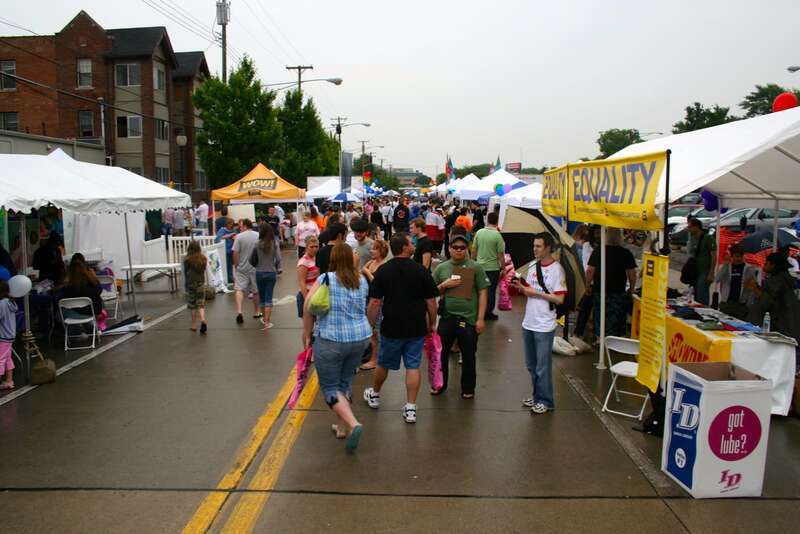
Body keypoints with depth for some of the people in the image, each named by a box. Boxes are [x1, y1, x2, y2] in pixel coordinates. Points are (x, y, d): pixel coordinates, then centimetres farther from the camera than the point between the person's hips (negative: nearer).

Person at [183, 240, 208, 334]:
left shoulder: (187, 260, -12)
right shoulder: (204, 259, -5)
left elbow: (185, 273, -2)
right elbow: (204, 270, 5)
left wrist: (185, 284, 12)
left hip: (190, 284, -1)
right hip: (201, 283, 1)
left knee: (192, 305, 9)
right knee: (201, 303, 7)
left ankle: (194, 325, 14)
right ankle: (203, 320, -16)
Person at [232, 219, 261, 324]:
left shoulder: (239, 237, -8)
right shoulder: (259, 236, -1)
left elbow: (235, 253, -9)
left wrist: (236, 265, 4)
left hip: (242, 268, -2)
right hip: (256, 268, 2)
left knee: (239, 289, -2)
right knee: (256, 290, 13)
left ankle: (239, 311, -17)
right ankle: (257, 312, 24)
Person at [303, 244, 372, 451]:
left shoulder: (325, 279, -9)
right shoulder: (362, 281, 5)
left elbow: (309, 307, -13)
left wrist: (307, 333, -5)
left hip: (331, 340, -5)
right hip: (360, 338, 5)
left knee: (330, 387, 6)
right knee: (345, 381, 20)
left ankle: (353, 424, -11)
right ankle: (343, 427, 27)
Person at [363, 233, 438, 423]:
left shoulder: (382, 271, -6)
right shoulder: (421, 270, -8)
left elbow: (375, 303, -8)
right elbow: (431, 302, -4)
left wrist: (371, 325, 2)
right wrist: (432, 323, 9)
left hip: (391, 328, 1)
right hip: (417, 328, -1)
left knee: (383, 364, 18)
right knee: (413, 366, 6)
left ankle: (374, 395, 40)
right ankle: (410, 408, 7)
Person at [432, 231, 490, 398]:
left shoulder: (475, 268, -2)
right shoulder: (441, 268, 6)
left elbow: (483, 292, -3)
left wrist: (480, 318, -7)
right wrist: (444, 285, -8)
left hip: (468, 319, -2)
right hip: (446, 317, 2)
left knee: (468, 356, 9)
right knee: (441, 353, 10)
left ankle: (468, 388, 25)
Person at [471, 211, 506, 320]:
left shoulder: (479, 232, -3)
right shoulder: (497, 235, -15)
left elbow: (474, 250, 4)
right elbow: (501, 254, -12)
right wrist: (503, 267, -1)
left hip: (480, 266, 4)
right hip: (493, 267, -4)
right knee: (491, 290, 8)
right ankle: (488, 313, 15)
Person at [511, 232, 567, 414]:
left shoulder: (556, 269, -13)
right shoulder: (533, 266, 9)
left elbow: (559, 299, -17)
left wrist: (536, 293, -17)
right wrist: (521, 287, -4)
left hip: (544, 326, -7)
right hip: (529, 323, 7)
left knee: (543, 366, 1)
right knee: (531, 364, 17)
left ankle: (545, 401, 13)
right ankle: (537, 395, 31)